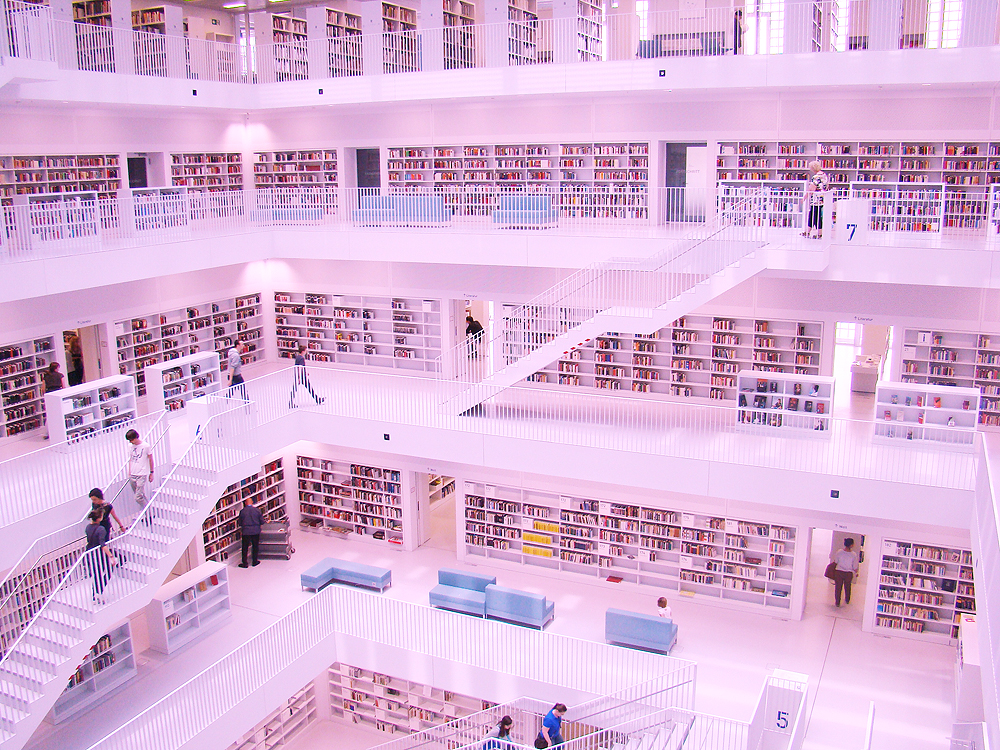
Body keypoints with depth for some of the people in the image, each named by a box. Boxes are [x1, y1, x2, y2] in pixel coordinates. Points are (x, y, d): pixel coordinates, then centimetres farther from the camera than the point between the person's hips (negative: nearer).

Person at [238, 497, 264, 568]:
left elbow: (240, 523, 0)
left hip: (245, 532, -1)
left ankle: (244, 563, 12)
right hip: (256, 532, 1)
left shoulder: (242, 511, -7)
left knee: (245, 548, 9)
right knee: (255, 546, 15)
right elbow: (262, 521, -3)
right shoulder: (257, 510, -6)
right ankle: (255, 561, 21)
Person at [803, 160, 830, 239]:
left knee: (816, 216, -1)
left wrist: (805, 197, -9)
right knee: (811, 216, 16)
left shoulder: (816, 177, -18)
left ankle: (819, 234, 3)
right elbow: (827, 187, 21)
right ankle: (807, 232, 22)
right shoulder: (825, 175, 12)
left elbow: (811, 190, -19)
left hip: (816, 200, -9)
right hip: (823, 199, 9)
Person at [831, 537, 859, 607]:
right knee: (847, 587, 24)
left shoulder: (839, 552, -15)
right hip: (849, 573, 1)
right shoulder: (854, 555, -17)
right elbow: (855, 567, -8)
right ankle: (847, 600, 43)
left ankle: (837, 602, 21)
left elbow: (835, 562, 0)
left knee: (838, 587, 14)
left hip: (839, 572, 0)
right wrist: (855, 570, 15)